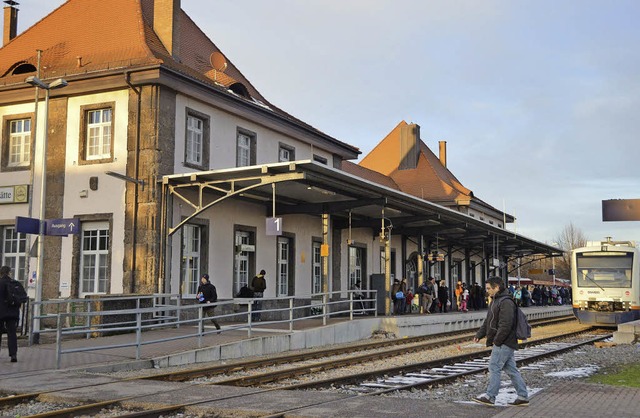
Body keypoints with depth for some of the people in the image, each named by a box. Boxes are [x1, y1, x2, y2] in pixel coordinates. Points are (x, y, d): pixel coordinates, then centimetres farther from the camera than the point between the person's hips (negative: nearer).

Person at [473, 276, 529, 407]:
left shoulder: (506, 302, -16)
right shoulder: (495, 301, 18)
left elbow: (505, 325, -23)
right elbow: (487, 322, 21)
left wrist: (496, 341, -20)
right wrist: (479, 335, 10)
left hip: (504, 343, -10)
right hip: (504, 343, 10)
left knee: (494, 367, -7)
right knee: (511, 369, 11)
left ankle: (490, 396, -2)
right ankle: (523, 397, 14)